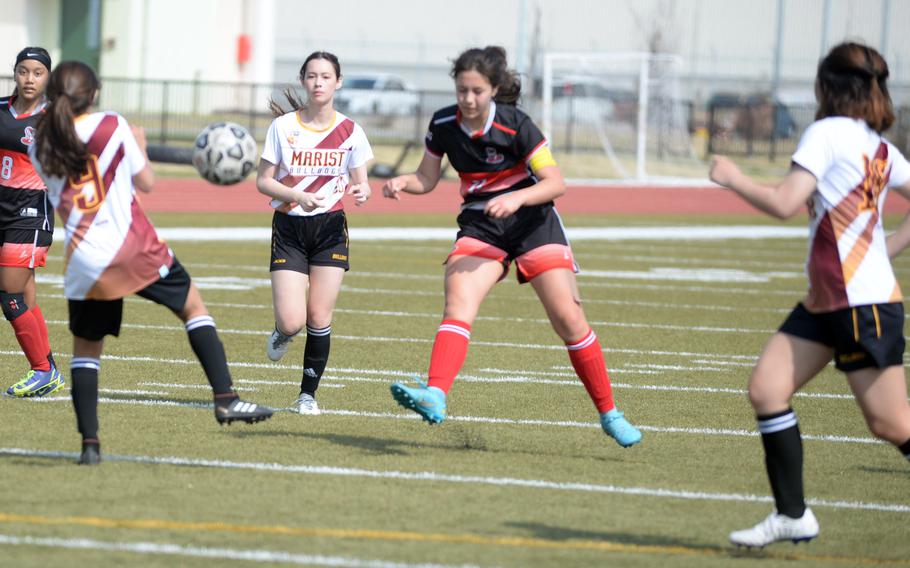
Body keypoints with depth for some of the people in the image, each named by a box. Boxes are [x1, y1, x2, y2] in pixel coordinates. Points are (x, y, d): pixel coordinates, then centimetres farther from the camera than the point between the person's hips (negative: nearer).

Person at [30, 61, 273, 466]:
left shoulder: (41, 147, 4)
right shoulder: (112, 126, -3)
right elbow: (146, 182, 5)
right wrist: (140, 146, 22)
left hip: (83, 262, 2)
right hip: (134, 250, -2)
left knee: (85, 346, 14)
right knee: (192, 305, 15)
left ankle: (89, 443, 5)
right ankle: (226, 399, 5)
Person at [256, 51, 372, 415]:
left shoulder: (350, 132, -1)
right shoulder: (283, 126, -4)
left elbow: (360, 182, 7)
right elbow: (263, 181, -2)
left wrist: (362, 191, -18)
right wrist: (298, 196, -20)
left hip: (330, 227, 1)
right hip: (289, 227, -1)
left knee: (319, 319, -3)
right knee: (292, 321, -12)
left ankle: (308, 393, 14)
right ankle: (282, 333, 26)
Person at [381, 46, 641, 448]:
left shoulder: (515, 125, -17)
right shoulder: (443, 125, -5)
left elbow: (555, 182, -18)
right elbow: (427, 179, 8)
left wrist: (516, 198, -34)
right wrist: (402, 182, -14)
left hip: (533, 222, -3)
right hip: (480, 227, 3)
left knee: (567, 317, -7)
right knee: (458, 303, -23)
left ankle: (609, 413, 7)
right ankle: (435, 396, -41)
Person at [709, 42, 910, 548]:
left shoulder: (828, 132, -11)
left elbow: (784, 203, -18)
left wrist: (734, 179, -2)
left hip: (864, 303, -9)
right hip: (827, 301, 9)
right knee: (767, 390, 3)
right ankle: (792, 515, 5)